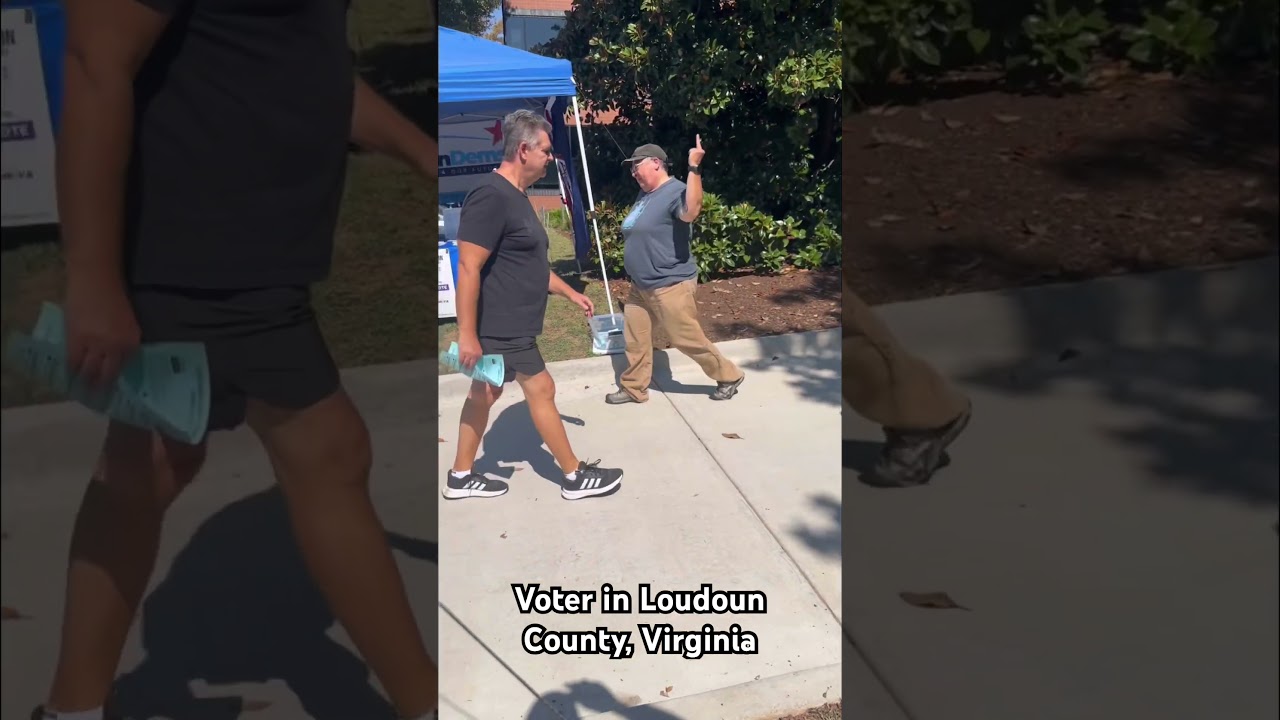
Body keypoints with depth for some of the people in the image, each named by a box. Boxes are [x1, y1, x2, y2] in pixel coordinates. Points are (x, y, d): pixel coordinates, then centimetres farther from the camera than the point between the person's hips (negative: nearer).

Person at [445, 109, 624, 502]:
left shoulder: (516, 197, 11)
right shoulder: (491, 197, -21)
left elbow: (530, 264, 22)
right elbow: (468, 268, -25)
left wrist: (571, 293, 24)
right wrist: (467, 333, -25)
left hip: (509, 326, 10)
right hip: (501, 328, -10)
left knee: (486, 393, 15)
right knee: (541, 389, 0)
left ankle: (461, 477, 26)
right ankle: (575, 476, 13)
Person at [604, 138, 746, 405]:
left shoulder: (675, 191, -19)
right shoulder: (645, 194, 11)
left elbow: (691, 211, -42)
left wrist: (694, 168, -47)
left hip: (671, 286, -9)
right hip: (641, 286, 9)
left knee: (688, 339, -1)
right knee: (634, 336, 11)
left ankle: (729, 376, 17)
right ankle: (633, 388, 24)